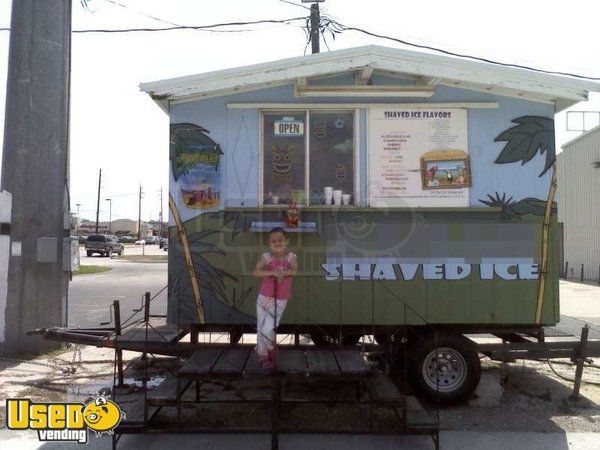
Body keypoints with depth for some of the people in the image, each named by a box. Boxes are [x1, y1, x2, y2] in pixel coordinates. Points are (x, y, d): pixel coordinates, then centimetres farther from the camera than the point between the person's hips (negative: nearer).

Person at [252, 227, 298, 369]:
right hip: (264, 297, 1)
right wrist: (273, 272, -33)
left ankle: (262, 354, 24)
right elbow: (255, 272, -22)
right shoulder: (266, 257, -9)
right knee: (261, 329, 9)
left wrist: (284, 272, -40)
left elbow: (295, 271, -22)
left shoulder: (290, 257, -6)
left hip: (280, 300, -1)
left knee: (268, 330, -4)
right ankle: (264, 355, 31)